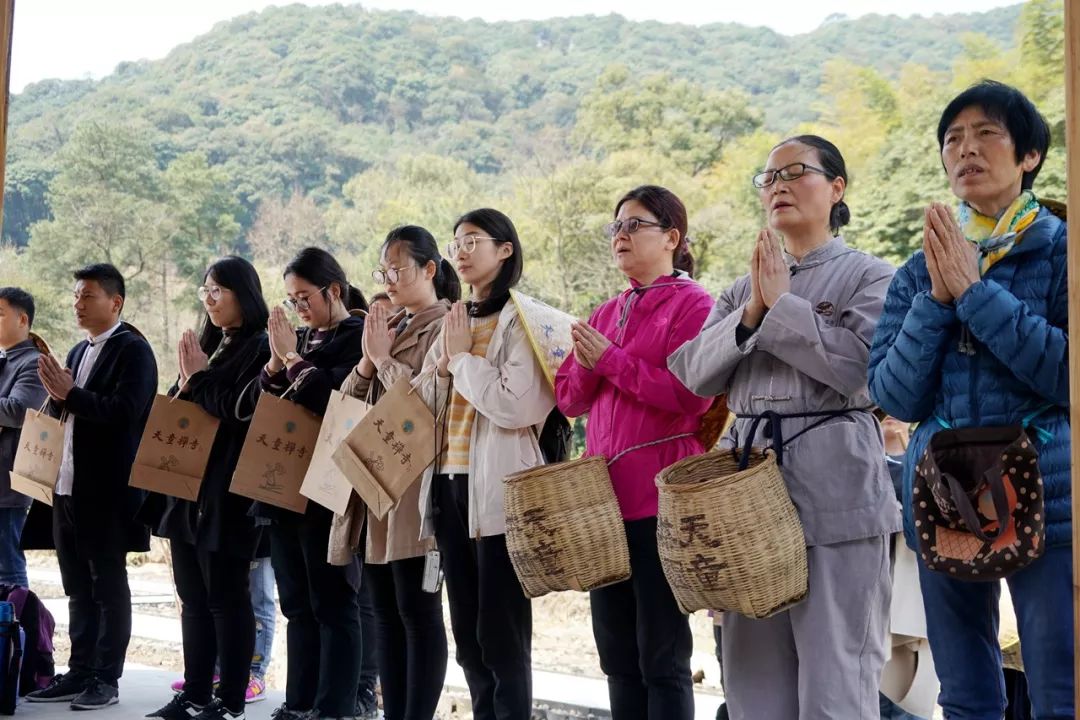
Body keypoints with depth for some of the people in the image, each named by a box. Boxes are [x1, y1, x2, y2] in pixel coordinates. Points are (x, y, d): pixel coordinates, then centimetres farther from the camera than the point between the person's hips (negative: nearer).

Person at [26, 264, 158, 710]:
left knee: (109, 587, 0)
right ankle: (80, 673, 20)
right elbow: (68, 414, 18)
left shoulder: (133, 350, -9)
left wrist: (69, 393, -18)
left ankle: (107, 679, 6)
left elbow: (124, 411, -20)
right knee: (78, 589, 13)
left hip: (106, 491, -8)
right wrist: (56, 395, -2)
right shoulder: (78, 352, 17)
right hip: (69, 487, 8)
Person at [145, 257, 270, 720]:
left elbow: (242, 409, -19)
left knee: (226, 599, -2)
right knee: (193, 598, 12)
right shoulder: (205, 346, 16)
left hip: (226, 492, -8)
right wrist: (185, 384, -1)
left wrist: (200, 380, -9)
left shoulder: (260, 348, -9)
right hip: (186, 488, 8)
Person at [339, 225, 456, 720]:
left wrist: (384, 358, -8)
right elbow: (347, 404, 16)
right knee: (386, 613, 10)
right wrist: (366, 363, -1)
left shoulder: (445, 327, -6)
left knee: (417, 610, -5)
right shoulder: (388, 327, 19)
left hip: (415, 485, -8)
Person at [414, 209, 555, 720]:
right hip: (449, 484, 7)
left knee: (501, 633, -4)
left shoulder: (521, 320, -6)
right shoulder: (454, 322, 17)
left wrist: (463, 357, -7)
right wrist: (444, 364, -3)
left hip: (497, 488, -7)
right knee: (467, 633, 11)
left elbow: (516, 406, -19)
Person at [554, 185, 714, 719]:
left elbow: (690, 394, -15)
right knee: (617, 655, 11)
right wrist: (585, 366, -4)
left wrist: (610, 360, -12)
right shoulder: (607, 313, 19)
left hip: (660, 496, -7)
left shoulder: (692, 304, -3)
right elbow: (568, 398, 17)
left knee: (662, 655, -3)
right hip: (603, 494, 7)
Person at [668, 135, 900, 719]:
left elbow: (862, 364, -14)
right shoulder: (743, 288, 17)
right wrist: (750, 314, -8)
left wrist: (781, 305, -9)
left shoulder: (869, 276, 2)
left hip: (835, 490, -5)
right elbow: (696, 374, 6)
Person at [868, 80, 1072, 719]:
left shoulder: (1062, 250, -1)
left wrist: (974, 291, -16)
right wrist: (937, 297, -12)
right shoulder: (920, 271, 10)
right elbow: (894, 397, 0)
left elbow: (1069, 375, -15)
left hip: (1046, 498, -4)